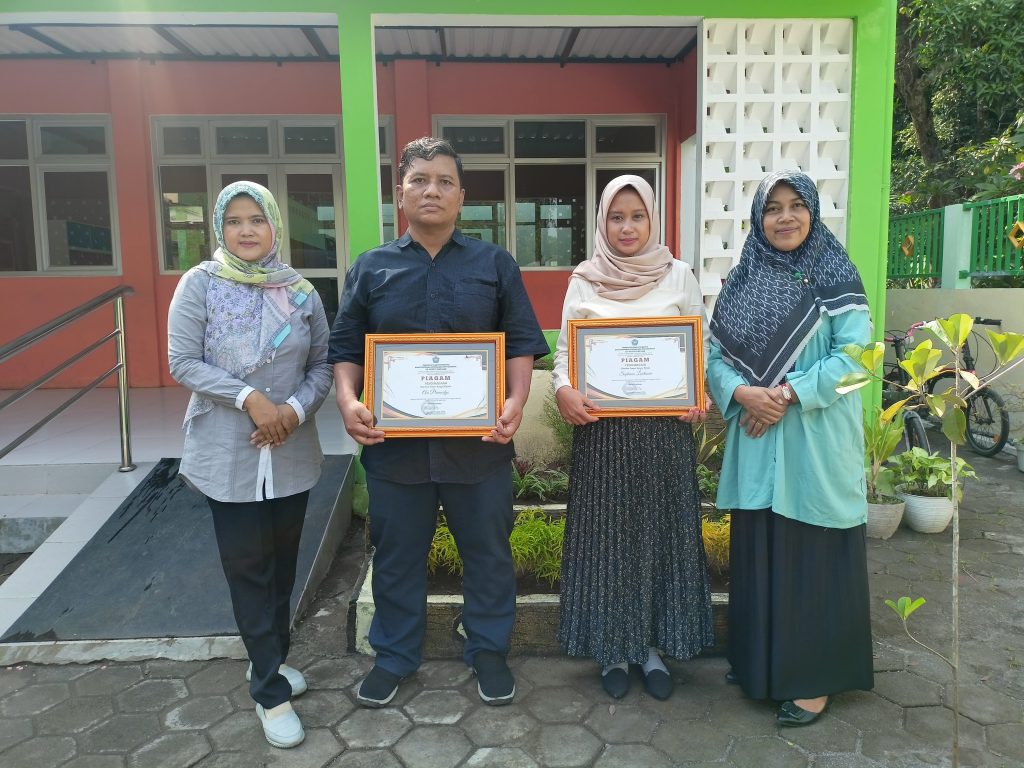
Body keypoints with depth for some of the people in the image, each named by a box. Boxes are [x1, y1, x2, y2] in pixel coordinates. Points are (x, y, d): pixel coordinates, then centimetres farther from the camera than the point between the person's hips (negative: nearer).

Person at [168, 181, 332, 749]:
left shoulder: (300, 291, 2)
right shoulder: (200, 284, -5)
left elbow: (323, 365, 4)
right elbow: (183, 363, -9)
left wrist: (295, 409, -14)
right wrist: (249, 397, -20)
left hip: (291, 453, 3)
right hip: (228, 454, -3)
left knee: (282, 563, 15)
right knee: (248, 568, 4)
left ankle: (269, 661, 37)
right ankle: (270, 692, 17)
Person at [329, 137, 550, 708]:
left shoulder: (496, 264, 5)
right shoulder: (371, 268, 6)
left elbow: (521, 341, 1)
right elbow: (346, 348, 6)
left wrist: (517, 401, -15)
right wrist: (348, 401, -12)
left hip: (479, 443, 0)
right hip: (394, 442, 1)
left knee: (488, 550, 13)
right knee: (397, 554, 14)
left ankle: (489, 651, 35)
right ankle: (395, 656, 35)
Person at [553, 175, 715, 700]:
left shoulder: (679, 276, 4)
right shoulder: (584, 281, 4)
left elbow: (701, 348, 6)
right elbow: (565, 350, 4)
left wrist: (700, 395, -12)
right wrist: (564, 389, -17)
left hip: (665, 426, 1)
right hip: (601, 426, 0)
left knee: (661, 530, 8)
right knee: (606, 533, 6)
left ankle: (653, 643, 25)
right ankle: (612, 647, 22)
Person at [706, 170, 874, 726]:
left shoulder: (836, 275, -1)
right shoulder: (741, 281, 9)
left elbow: (854, 353, -10)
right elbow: (716, 355, 5)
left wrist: (788, 395, -18)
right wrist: (743, 393, -15)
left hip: (817, 443, -3)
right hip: (756, 442, 4)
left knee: (813, 556, 3)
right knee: (757, 552, 11)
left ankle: (814, 677, 20)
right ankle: (756, 660, 29)